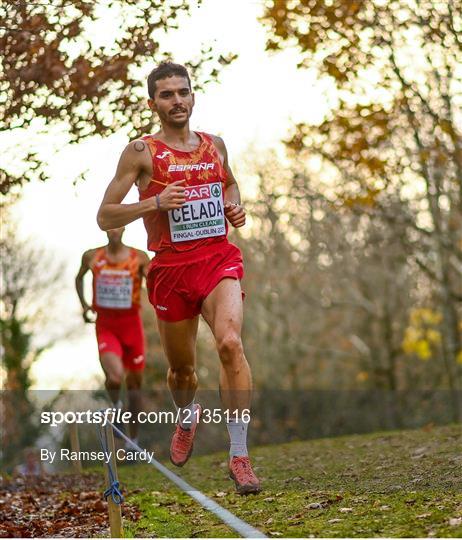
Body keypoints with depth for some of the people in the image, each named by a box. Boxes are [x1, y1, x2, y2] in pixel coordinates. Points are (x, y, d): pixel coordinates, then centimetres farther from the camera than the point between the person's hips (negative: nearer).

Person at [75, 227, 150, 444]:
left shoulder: (138, 258, -3)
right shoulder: (92, 257, 1)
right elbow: (79, 277, 20)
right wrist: (83, 304, 11)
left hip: (131, 323, 1)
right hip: (105, 326, -1)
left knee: (134, 382, 8)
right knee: (115, 376, -24)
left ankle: (134, 438, 23)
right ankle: (115, 404, 13)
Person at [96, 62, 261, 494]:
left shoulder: (215, 144, 11)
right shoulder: (141, 152, -2)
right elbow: (105, 217, -6)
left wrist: (237, 208, 10)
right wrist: (155, 203, -20)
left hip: (219, 259, 1)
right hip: (171, 267, -1)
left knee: (230, 344, -25)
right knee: (181, 367, 14)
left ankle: (239, 455, -22)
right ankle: (187, 417, 50)